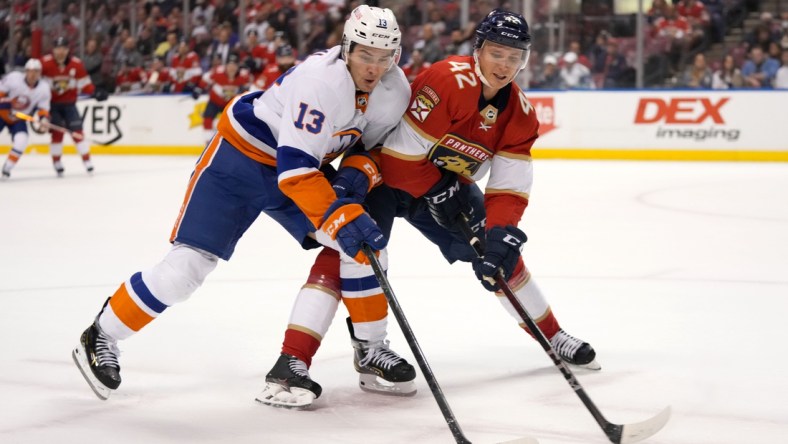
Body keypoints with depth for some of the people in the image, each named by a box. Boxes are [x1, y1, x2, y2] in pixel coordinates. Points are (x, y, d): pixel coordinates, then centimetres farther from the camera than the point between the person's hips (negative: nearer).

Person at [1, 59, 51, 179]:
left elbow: (43, 109, -9)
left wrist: (44, 120, -27)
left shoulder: (44, 89, -14)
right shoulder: (13, 78, -22)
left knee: (21, 141, -22)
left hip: (18, 120, 2)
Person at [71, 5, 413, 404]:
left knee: (360, 246, -8)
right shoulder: (322, 79, -33)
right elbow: (295, 169, -37)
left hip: (306, 163, 7)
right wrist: (340, 218, -44)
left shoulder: (395, 90, -10)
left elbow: (369, 143, 9)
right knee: (188, 263, -10)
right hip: (241, 156, -7)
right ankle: (101, 337, 8)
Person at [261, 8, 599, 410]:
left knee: (501, 252, 8)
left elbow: (509, 187, -6)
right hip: (387, 171, -7)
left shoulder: (520, 114, -7)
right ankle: (292, 362, -29)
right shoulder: (448, 79, -29)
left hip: (445, 183, 7)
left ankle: (552, 336, 30)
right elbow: (402, 154, -30)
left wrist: (500, 236, -22)